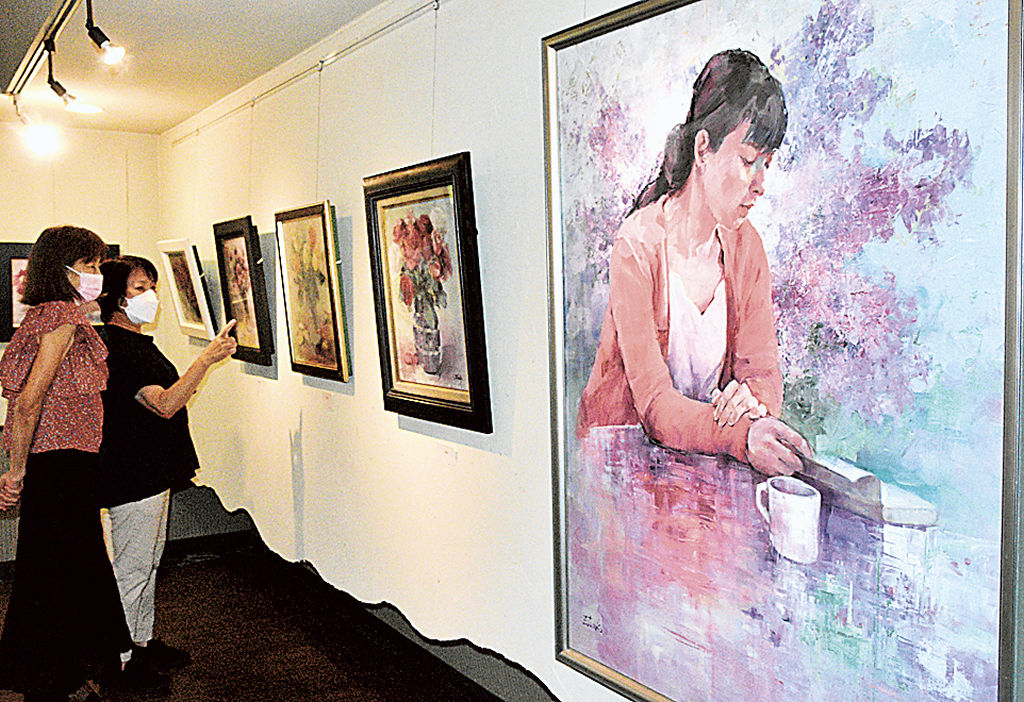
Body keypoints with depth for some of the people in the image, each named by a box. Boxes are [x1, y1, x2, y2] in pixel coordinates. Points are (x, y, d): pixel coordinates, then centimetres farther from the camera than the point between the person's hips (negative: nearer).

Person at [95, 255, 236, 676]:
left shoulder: (136, 341, 14)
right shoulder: (115, 347, -20)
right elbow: (165, 405, -28)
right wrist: (207, 359, -30)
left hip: (152, 472, 11)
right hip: (132, 478, -11)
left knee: (148, 563, 18)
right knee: (132, 569, 0)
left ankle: (143, 642, 31)